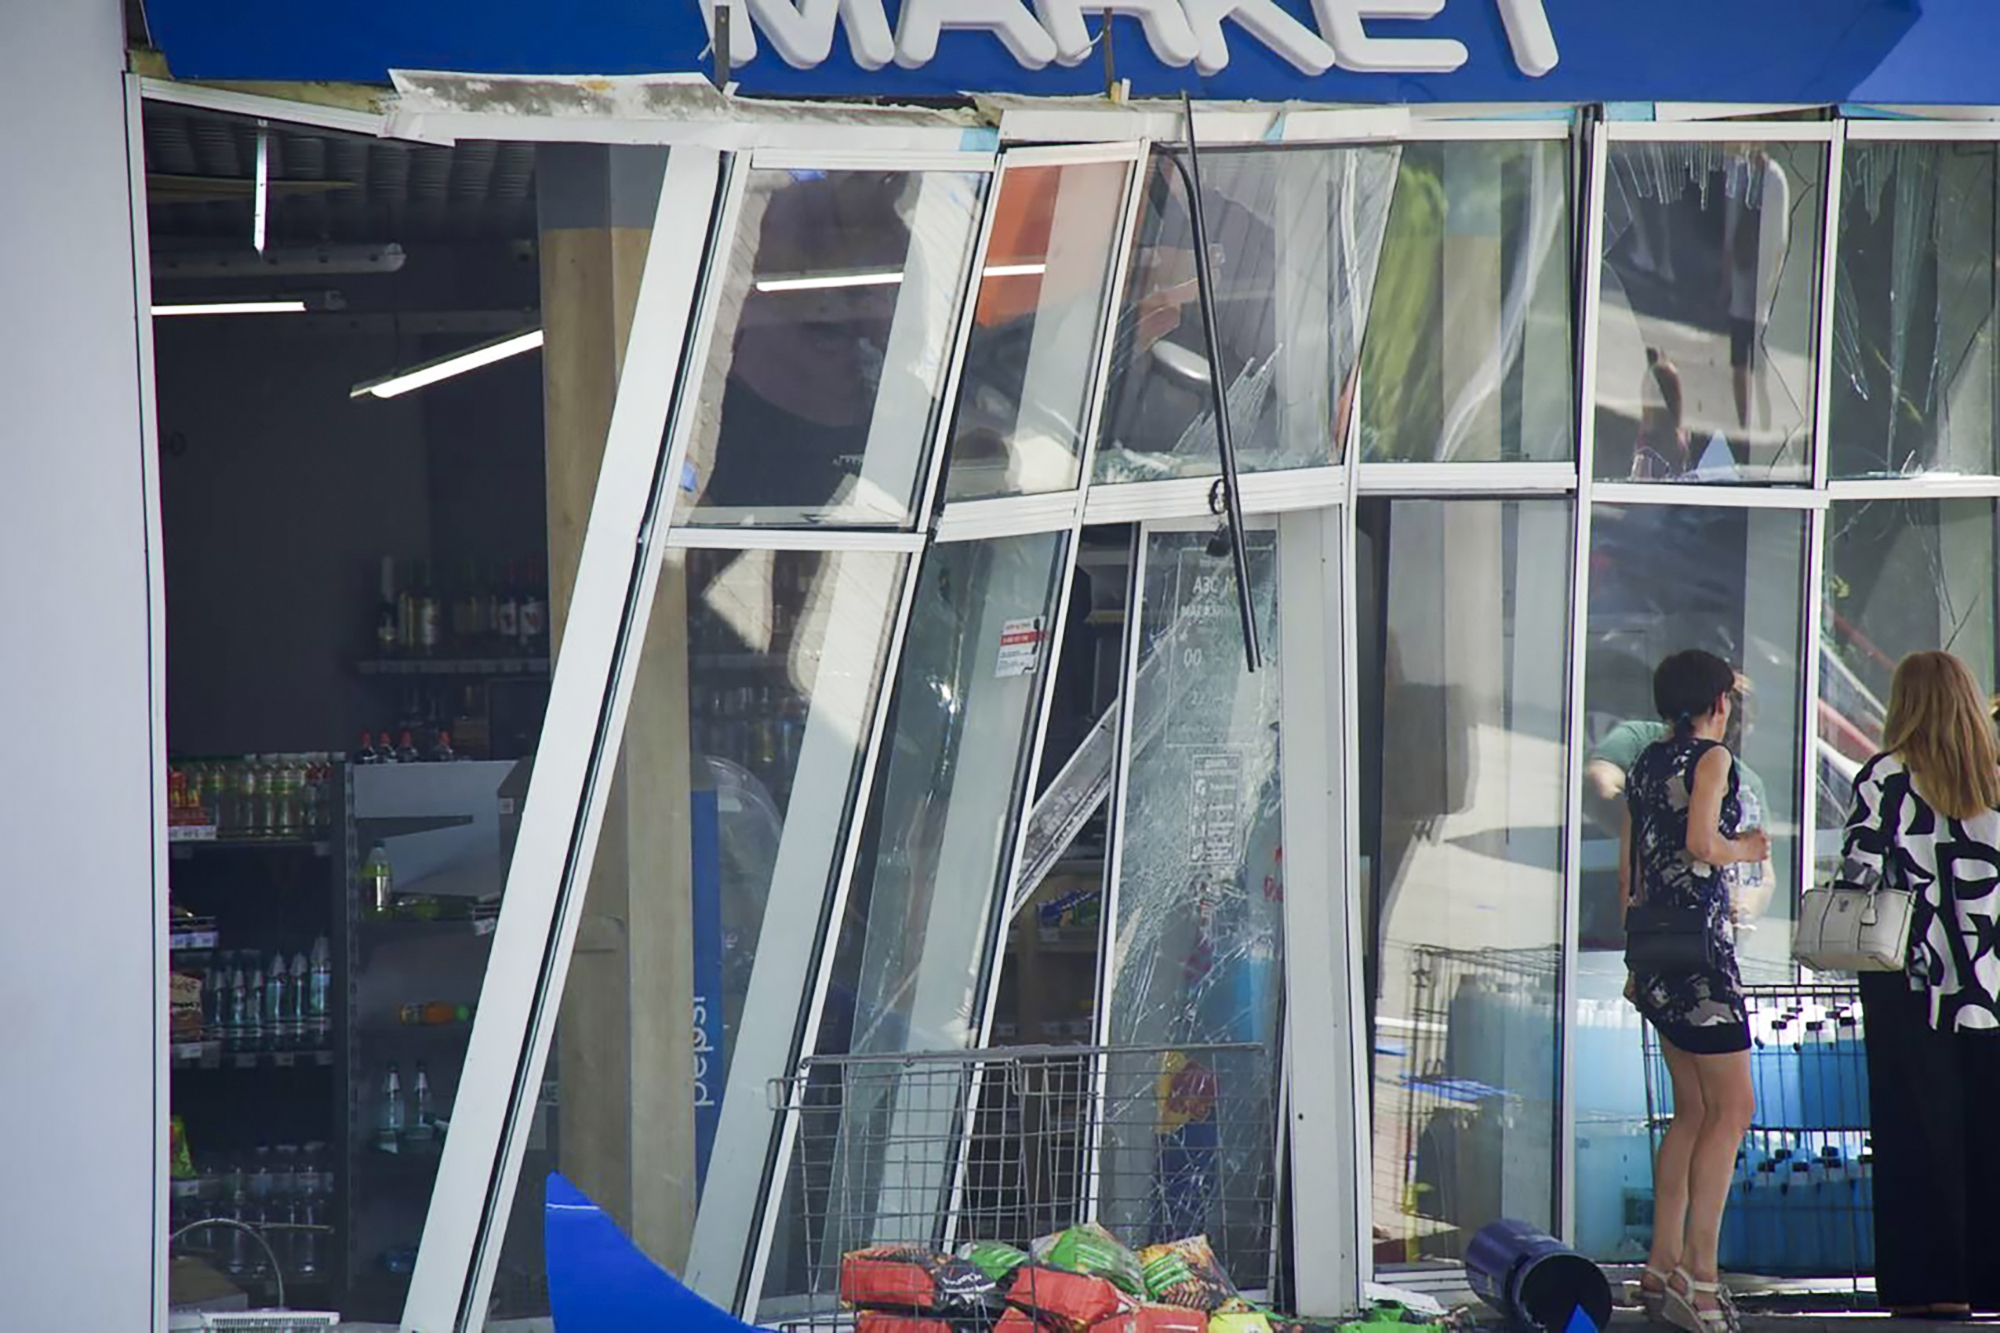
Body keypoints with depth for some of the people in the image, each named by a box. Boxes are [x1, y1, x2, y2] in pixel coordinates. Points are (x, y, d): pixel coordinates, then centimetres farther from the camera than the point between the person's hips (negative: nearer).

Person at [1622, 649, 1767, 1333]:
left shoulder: (1646, 764, 15)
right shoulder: (1712, 758, -8)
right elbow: (1702, 844, -21)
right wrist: (1748, 848, 0)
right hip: (1700, 945, -9)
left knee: (1692, 1111, 13)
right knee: (1732, 1109, -7)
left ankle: (1661, 1269, 12)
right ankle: (1698, 1271, -14)